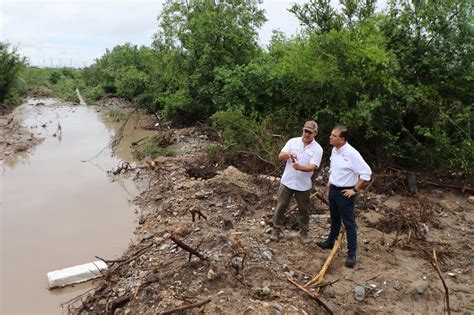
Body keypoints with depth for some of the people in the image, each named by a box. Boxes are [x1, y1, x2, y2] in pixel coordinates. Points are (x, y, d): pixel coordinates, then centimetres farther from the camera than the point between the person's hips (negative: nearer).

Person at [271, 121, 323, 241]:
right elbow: (280, 156, -7)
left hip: (303, 185, -1)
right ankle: (276, 230, 26)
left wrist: (300, 167, -39)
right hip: (287, 182, 1)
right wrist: (288, 154, -29)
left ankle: (304, 232, 32)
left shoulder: (317, 149, -8)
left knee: (304, 210, 13)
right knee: (280, 207, 9)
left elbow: (312, 167, -19)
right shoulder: (293, 141, -2)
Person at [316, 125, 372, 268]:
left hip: (345, 193, -8)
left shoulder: (352, 153, -23)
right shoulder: (334, 150, 2)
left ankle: (352, 254, 11)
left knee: (349, 223, 1)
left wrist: (355, 190, -18)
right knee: (334, 219, 23)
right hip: (333, 190, 8)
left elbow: (366, 172, -21)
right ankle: (330, 242, 40)